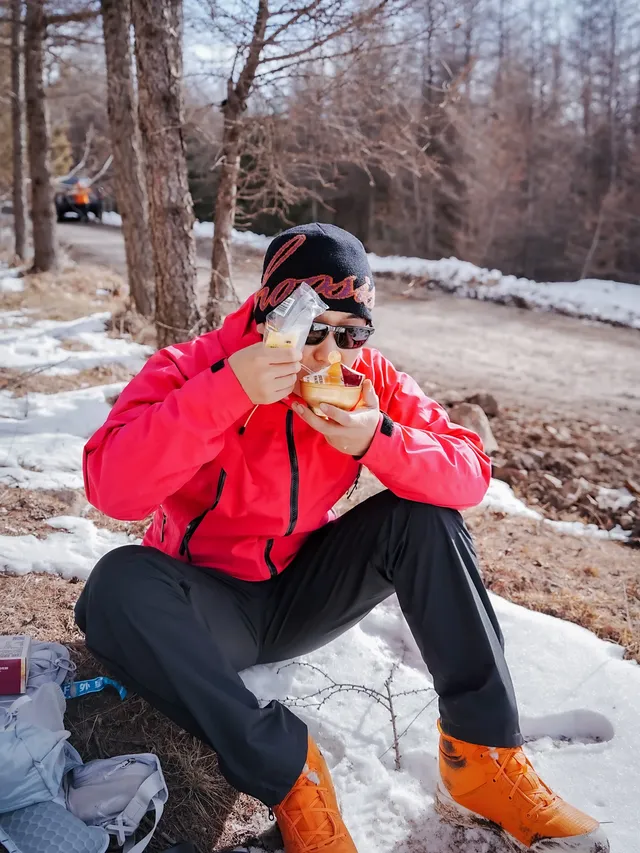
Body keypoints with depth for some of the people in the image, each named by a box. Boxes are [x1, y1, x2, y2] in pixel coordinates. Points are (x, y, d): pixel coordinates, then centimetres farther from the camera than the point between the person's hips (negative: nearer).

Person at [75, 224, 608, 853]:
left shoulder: (369, 380, -6)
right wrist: (228, 393, -39)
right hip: (213, 607, -3)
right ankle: (286, 769, -24)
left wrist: (378, 440, -31)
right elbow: (112, 488, -32)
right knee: (121, 585, -34)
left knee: (423, 514, -16)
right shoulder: (189, 370, -17)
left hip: (302, 596, 4)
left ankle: (482, 758, -13)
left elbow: (470, 477, -13)